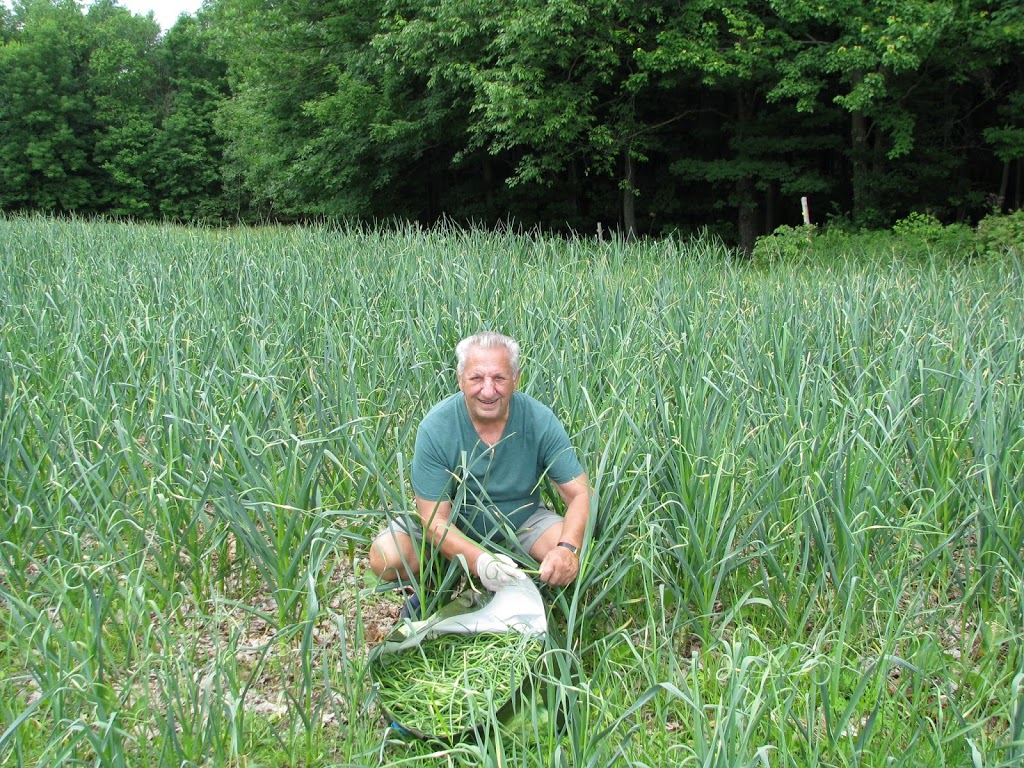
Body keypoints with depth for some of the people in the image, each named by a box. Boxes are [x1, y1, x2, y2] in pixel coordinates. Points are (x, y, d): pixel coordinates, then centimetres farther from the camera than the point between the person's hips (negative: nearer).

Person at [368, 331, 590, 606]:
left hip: (521, 521, 1)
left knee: (569, 559, -27)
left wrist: (568, 548, -38)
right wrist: (479, 560, -43)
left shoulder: (540, 421, -20)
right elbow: (435, 519, -24)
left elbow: (579, 494, -17)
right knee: (386, 556, -26)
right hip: (455, 527, -1)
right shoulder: (436, 427, -24)